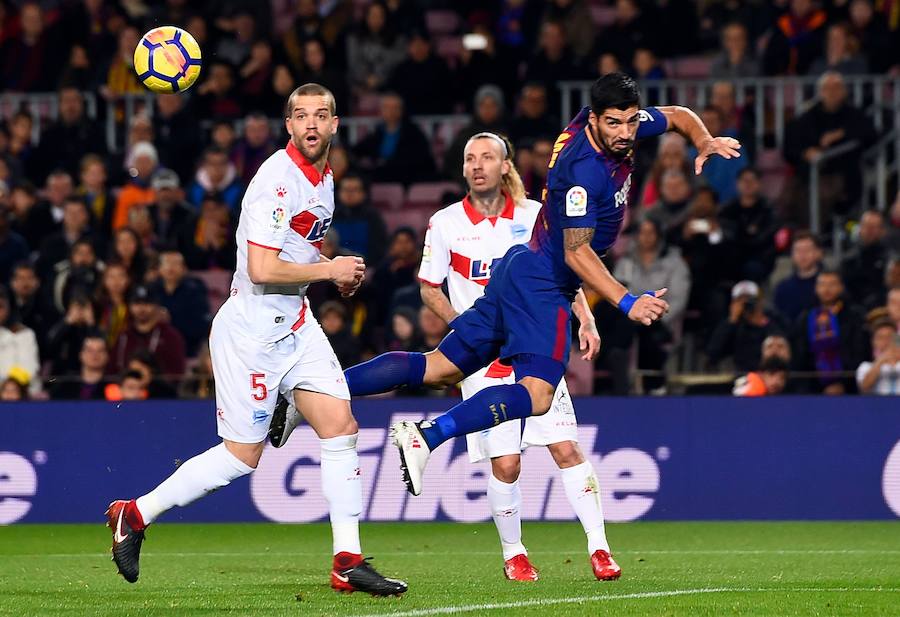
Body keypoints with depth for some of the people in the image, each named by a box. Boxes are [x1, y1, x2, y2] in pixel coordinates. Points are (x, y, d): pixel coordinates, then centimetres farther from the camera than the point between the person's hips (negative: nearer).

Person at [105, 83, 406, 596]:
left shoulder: (323, 177, 10)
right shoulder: (277, 180, -20)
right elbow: (262, 269, -26)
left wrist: (337, 271, 10)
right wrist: (330, 270, -16)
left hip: (295, 323, 9)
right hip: (252, 330, -9)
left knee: (341, 428, -2)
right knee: (242, 456, -1)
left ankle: (349, 563, 2)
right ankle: (134, 515, 14)